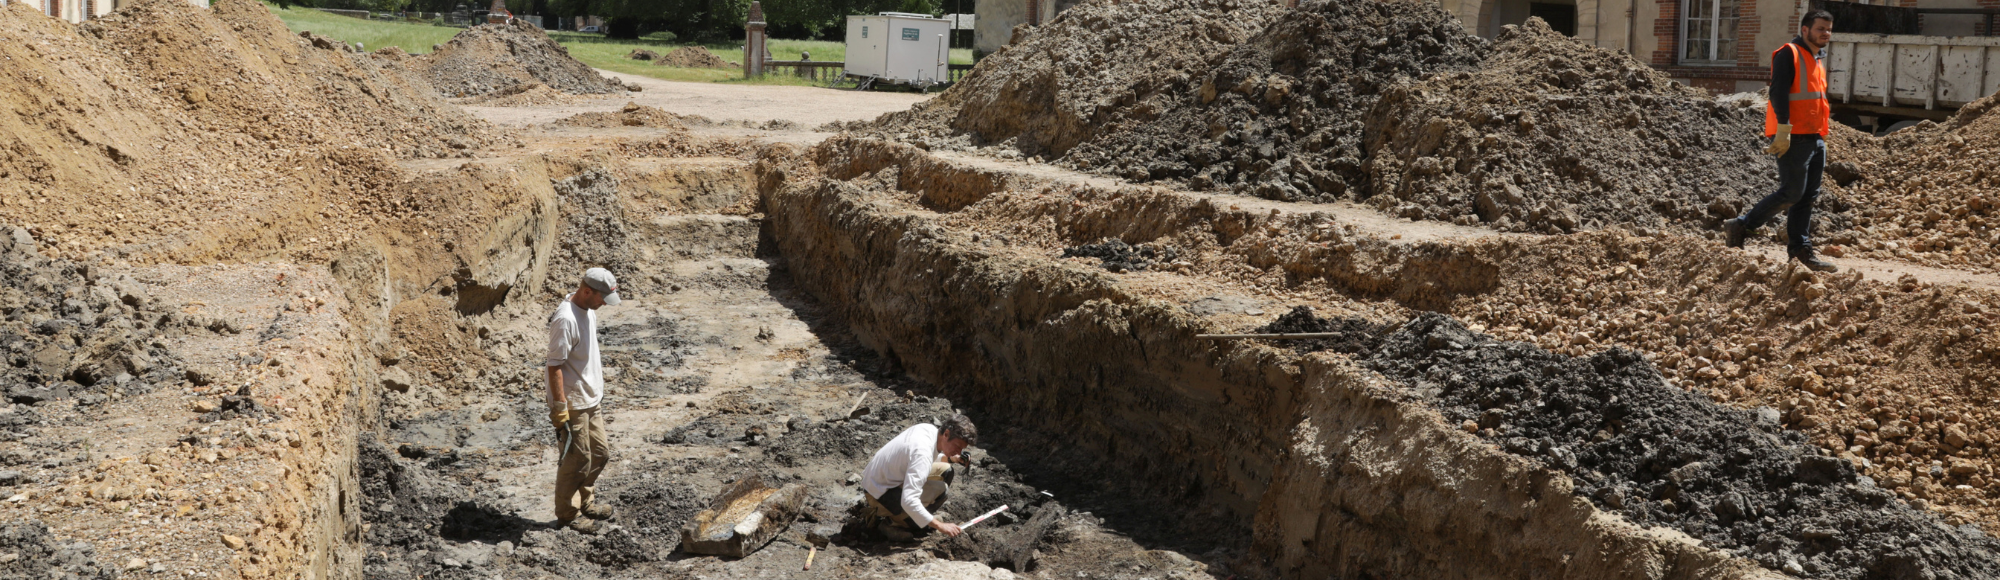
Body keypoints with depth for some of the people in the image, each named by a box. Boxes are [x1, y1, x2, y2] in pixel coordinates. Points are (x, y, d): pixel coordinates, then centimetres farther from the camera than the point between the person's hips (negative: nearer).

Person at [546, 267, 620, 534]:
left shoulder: (589, 311, 5)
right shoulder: (565, 319, -24)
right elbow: (555, 365, -24)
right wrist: (559, 408, -24)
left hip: (592, 399, 9)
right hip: (572, 404, -9)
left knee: (600, 453, 18)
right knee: (578, 460, 2)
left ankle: (585, 501, 36)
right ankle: (568, 513, 18)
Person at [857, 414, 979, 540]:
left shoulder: (929, 429, -4)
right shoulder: (922, 452, -32)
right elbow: (908, 501, -39)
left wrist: (950, 458, 1)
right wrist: (940, 526, -36)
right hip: (880, 495, -10)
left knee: (945, 470, 9)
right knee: (940, 489, -23)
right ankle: (893, 522, -10)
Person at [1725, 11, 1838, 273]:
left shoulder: (1816, 62, 21)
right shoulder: (1789, 54, -8)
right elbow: (1778, 92, -17)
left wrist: (1821, 133, 21)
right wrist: (1783, 130, -23)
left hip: (1815, 139, 9)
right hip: (1793, 138, -9)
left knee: (1808, 196, 7)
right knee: (1791, 192, -11)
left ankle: (1800, 249, 10)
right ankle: (1740, 226, -3)